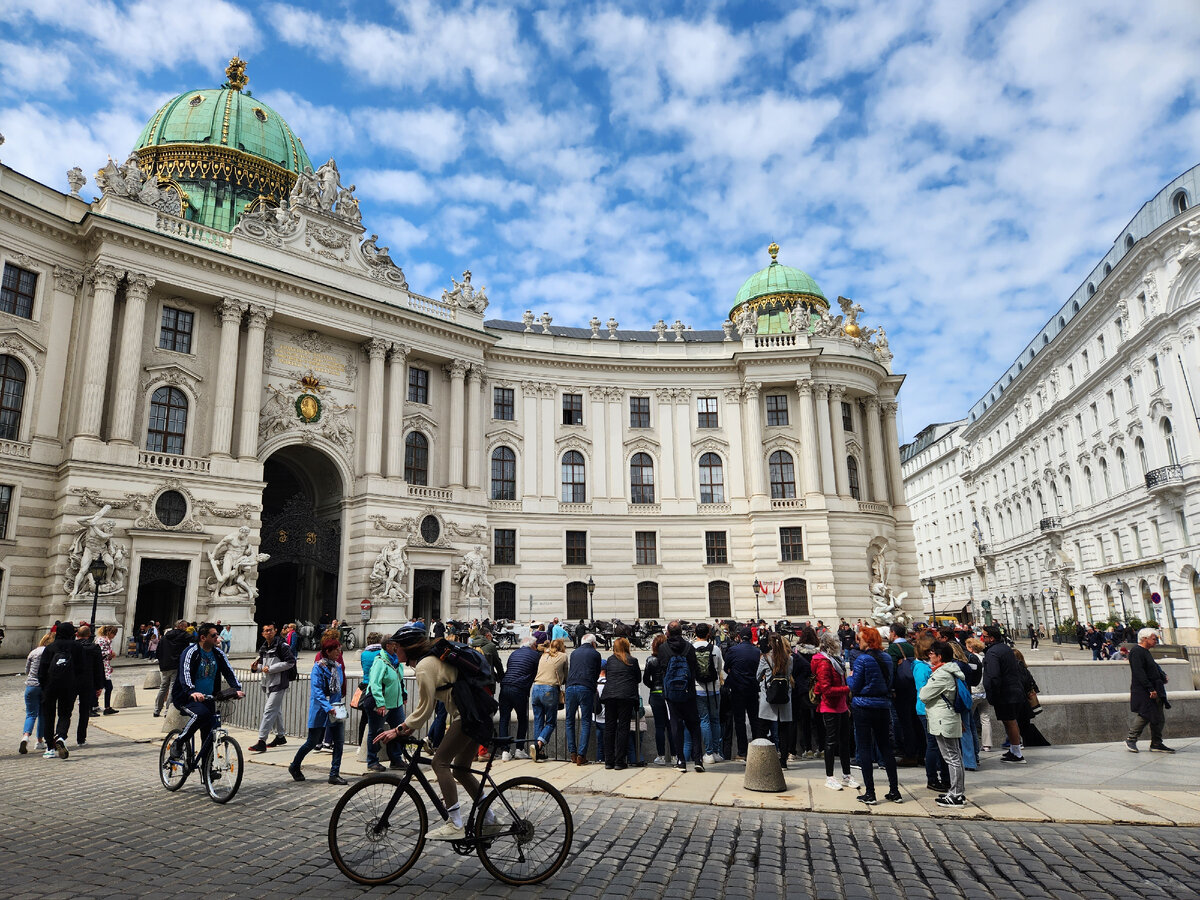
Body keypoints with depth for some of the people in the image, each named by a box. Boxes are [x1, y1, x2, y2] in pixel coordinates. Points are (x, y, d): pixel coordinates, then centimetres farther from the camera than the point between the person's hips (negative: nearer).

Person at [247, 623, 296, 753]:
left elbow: (290, 662, -17)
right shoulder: (264, 648, 14)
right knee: (276, 710, 18)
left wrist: (271, 669, -17)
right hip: (268, 683, 9)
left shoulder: (281, 645, -12)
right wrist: (257, 667, 2)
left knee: (269, 710, -13)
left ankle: (261, 741, -15)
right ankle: (280, 736, 30)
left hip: (279, 683, -9)